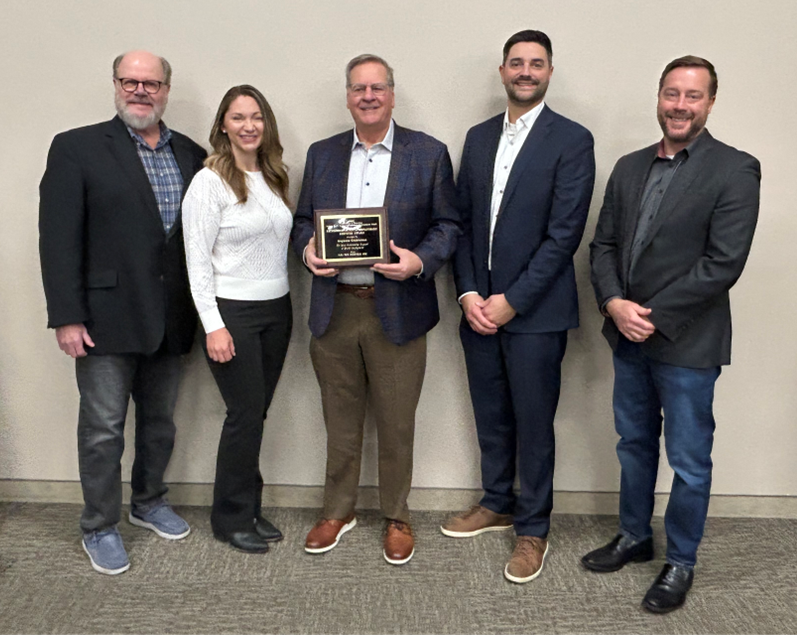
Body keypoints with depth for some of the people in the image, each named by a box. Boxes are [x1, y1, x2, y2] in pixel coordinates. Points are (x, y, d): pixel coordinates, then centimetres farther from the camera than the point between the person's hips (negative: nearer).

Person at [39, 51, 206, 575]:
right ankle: (100, 528, 22)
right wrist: (67, 317, -14)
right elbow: (59, 237, -9)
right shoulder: (77, 148, -4)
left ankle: (149, 502, 38)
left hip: (171, 317, 4)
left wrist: (202, 311, 3)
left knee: (160, 420, 17)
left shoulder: (192, 155, 8)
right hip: (108, 316, -4)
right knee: (103, 427, 5)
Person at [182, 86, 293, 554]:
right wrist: (213, 326, -16)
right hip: (232, 313, -6)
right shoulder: (210, 181, -9)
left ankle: (249, 509, 26)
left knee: (256, 412, 11)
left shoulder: (274, 177, 10)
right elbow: (197, 260, -12)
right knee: (247, 413, -1)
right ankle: (232, 518, 17)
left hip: (277, 309, 6)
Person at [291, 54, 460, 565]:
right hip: (335, 309, 3)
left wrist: (420, 261, -18)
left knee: (397, 424, 8)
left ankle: (397, 518, 29)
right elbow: (303, 220, 14)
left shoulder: (429, 153, 1)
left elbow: (448, 224, 0)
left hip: (397, 310, -2)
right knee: (340, 421, 15)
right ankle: (339, 512, 33)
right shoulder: (322, 154, 10)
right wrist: (307, 249, -8)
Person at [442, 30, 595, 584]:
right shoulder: (479, 137, 10)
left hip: (536, 310, -5)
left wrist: (511, 301, -14)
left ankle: (534, 529, 23)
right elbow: (462, 220, 8)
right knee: (491, 416, 17)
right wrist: (469, 293, -4)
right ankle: (497, 504, 37)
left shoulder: (572, 140, -7)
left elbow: (564, 234, -13)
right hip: (478, 305, 5)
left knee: (533, 424, 5)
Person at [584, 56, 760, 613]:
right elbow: (604, 244, 7)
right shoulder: (629, 167, 8)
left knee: (689, 460, 8)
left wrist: (653, 316, -17)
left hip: (687, 342, -5)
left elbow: (722, 263, -17)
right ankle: (634, 537, 38)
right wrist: (614, 304, -10)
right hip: (628, 336, 6)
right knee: (634, 445, 19)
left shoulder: (735, 170, -9)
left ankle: (681, 562, 27)